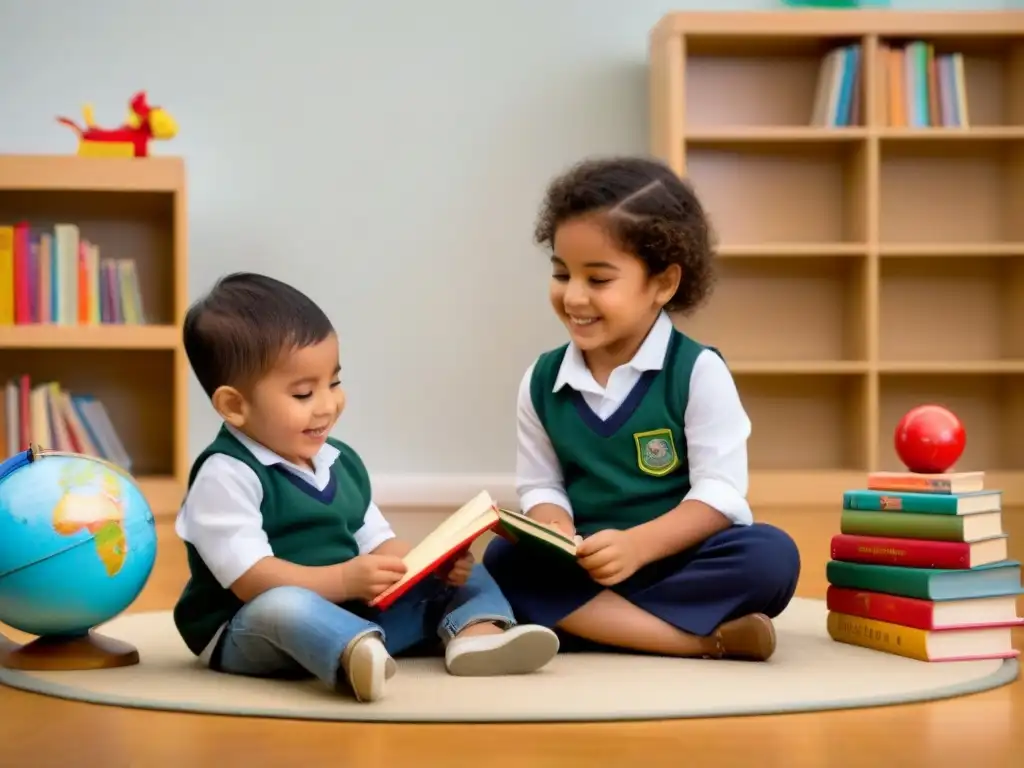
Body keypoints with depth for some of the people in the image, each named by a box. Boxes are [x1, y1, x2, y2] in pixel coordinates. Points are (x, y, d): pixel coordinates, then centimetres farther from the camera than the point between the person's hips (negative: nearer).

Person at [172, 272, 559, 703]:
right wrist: (343, 581, -31)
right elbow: (251, 579, -21)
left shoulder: (342, 462, 11)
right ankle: (355, 658, -69)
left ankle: (476, 631, -26)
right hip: (251, 633, -8)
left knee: (462, 576, 5)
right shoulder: (227, 476, -14)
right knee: (282, 605, -41)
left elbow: (378, 544, 12)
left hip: (350, 616, 8)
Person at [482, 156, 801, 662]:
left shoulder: (698, 372, -7)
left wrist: (637, 545, -26)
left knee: (770, 555, -30)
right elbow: (539, 486, 9)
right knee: (505, 561, -26)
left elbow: (719, 493, -12)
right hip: (583, 571, 4)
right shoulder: (541, 381, 5)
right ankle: (707, 638, -31)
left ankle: (586, 622, -29)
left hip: (678, 563, -3)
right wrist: (553, 528, -16)